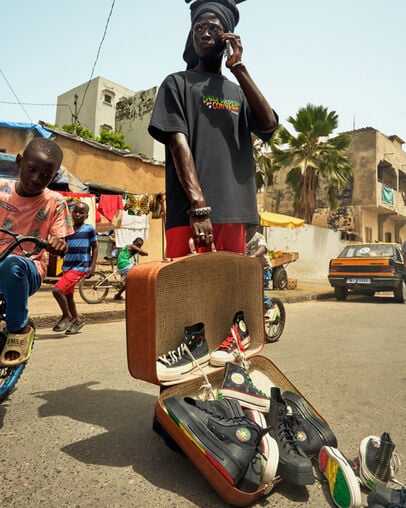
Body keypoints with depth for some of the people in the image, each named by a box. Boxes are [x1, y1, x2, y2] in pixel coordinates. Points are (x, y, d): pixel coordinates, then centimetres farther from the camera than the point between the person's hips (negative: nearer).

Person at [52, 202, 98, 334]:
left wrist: (92, 267, -7)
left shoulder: (89, 229, -5)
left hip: (79, 268, -7)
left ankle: (67, 317, 3)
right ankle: (77, 320, 32)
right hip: (66, 267, 7)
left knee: (57, 290, -18)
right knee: (68, 295, 14)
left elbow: (95, 248, -1)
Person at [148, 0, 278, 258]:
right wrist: (199, 206, -18)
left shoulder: (238, 92, 23)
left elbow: (269, 125, 4)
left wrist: (238, 68, 5)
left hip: (234, 215, 4)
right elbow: (178, 143, -5)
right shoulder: (178, 83, 10)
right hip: (190, 213, -4)